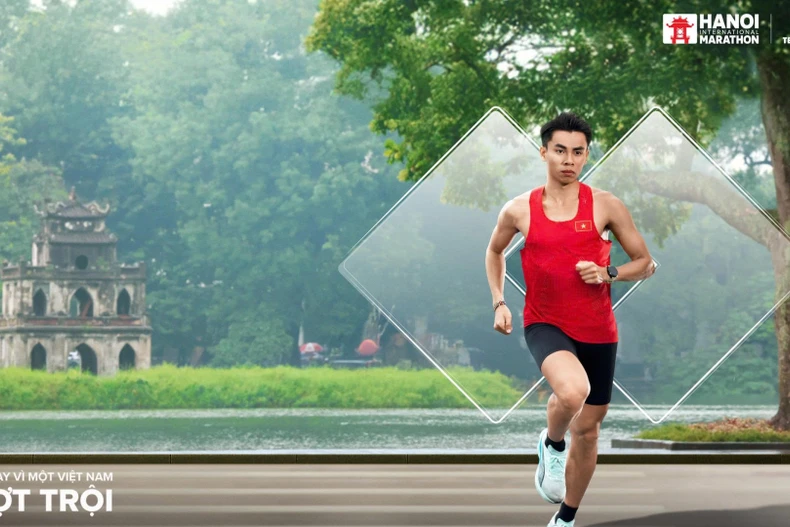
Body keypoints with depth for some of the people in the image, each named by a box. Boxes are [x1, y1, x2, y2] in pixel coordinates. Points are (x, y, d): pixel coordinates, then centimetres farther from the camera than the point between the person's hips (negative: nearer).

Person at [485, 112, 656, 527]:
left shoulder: (605, 206, -5)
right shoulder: (519, 210, -3)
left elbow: (645, 263, 3)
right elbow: (494, 251, 18)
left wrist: (608, 274, -16)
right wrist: (499, 303, 8)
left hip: (597, 330, 2)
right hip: (545, 324, -2)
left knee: (587, 428, 11)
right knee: (572, 391, -34)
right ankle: (552, 444, 0)